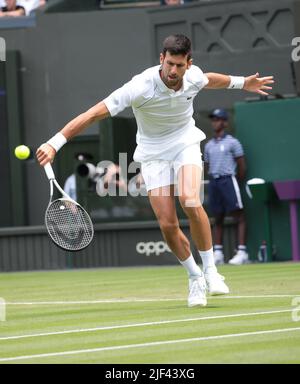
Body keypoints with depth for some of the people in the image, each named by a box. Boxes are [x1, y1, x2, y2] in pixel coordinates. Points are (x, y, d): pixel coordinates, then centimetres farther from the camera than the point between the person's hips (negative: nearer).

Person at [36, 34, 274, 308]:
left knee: (190, 201, -26)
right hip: (153, 152, -2)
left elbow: (209, 80, 15)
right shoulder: (141, 87, -29)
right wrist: (55, 143, -39)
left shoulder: (194, 76, -14)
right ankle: (195, 277, 15)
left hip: (185, 143, 2)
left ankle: (210, 270, -11)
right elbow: (95, 113, -32)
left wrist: (241, 82, 30)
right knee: (168, 224, -10)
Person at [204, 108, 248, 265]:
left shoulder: (232, 142, 0)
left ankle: (242, 251, -12)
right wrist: (214, 180, 9)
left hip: (228, 180, -6)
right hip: (213, 182, 6)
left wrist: (236, 183, 3)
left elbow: (242, 167, 0)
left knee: (239, 216, -8)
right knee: (218, 218, 8)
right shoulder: (209, 145, 15)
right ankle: (218, 253, 9)